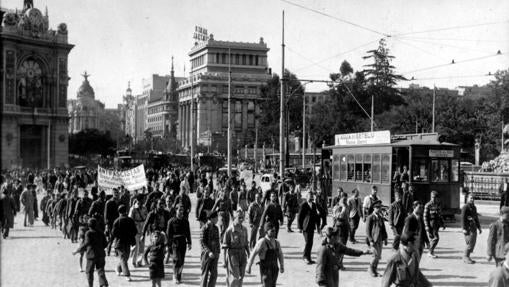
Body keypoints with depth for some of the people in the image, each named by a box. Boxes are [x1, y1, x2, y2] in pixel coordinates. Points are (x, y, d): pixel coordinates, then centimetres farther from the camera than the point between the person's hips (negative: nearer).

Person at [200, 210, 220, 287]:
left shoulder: (216, 228, 9)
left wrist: (218, 252, 7)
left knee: (214, 274, 2)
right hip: (206, 254, -5)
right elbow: (202, 242, -15)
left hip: (214, 254, 5)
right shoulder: (204, 228, -10)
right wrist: (209, 252, -24)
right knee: (205, 273, 3)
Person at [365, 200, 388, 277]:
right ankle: (370, 268, 8)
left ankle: (374, 270, 21)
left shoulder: (380, 217, 13)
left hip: (380, 239, 7)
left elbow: (383, 228, 19)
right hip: (373, 240, -7)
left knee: (378, 256, 9)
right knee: (377, 255, -11)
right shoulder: (370, 218, -8)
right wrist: (370, 240, -16)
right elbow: (367, 230, -11)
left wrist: (385, 238, 12)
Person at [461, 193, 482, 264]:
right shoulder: (465, 207, -10)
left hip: (474, 228, 8)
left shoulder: (474, 207, 16)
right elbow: (463, 218, -15)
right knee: (470, 243, -11)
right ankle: (466, 257, 0)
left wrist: (479, 227, 19)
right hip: (468, 228, -8)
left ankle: (467, 258, 17)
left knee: (473, 243, 9)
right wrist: (464, 229, -20)